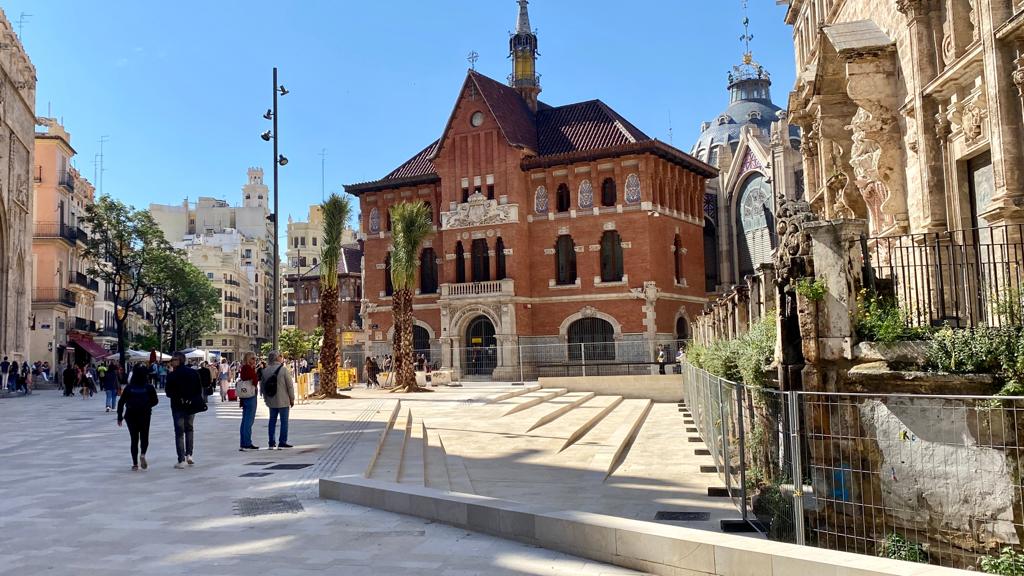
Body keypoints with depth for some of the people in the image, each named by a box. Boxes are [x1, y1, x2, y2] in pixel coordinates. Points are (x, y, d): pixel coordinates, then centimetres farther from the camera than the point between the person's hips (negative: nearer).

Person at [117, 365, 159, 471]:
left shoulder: (129, 387, 1)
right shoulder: (149, 387, -2)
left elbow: (121, 402, -1)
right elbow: (155, 401, -4)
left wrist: (120, 417, 4)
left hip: (131, 415, 1)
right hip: (145, 415, -1)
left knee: (134, 439, 9)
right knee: (144, 437, 11)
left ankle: (135, 463, 4)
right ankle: (142, 454, -18)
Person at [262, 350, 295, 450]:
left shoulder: (265, 370, 3)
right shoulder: (283, 369, -13)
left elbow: (262, 385, 9)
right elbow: (290, 385, -12)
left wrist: (266, 397, 20)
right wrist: (292, 398, -2)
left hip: (271, 400, 5)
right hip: (283, 400, -5)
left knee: (272, 420, 13)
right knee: (284, 421, 3)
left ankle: (271, 442, 14)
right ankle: (282, 442, 3)